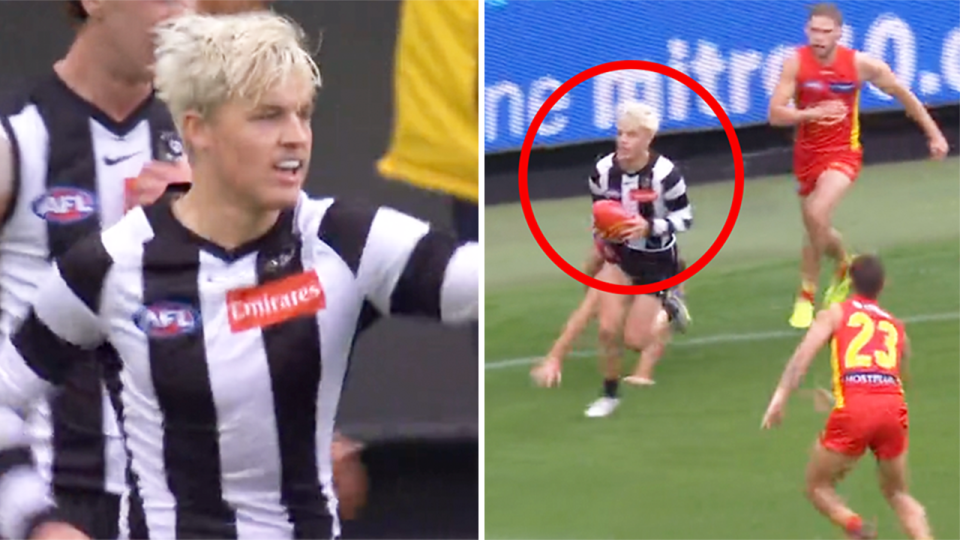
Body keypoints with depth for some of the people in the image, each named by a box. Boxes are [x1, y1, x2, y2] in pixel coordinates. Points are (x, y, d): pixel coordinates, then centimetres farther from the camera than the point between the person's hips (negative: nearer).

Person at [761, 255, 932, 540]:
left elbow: (804, 352, -1)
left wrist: (780, 396, -9)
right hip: (894, 408, 3)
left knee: (818, 487, 13)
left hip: (853, 411, -3)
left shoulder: (834, 314, 16)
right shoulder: (897, 327, 27)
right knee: (898, 495, 21)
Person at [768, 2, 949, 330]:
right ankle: (845, 264, 51)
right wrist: (812, 113, -34)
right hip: (807, 153, 3)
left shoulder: (860, 64, -14)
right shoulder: (796, 63, -13)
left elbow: (902, 94, 1)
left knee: (817, 214, -27)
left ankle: (807, 293, -12)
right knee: (816, 231, 15)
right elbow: (775, 114, -15)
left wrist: (934, 134, 6)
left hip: (843, 153, -3)